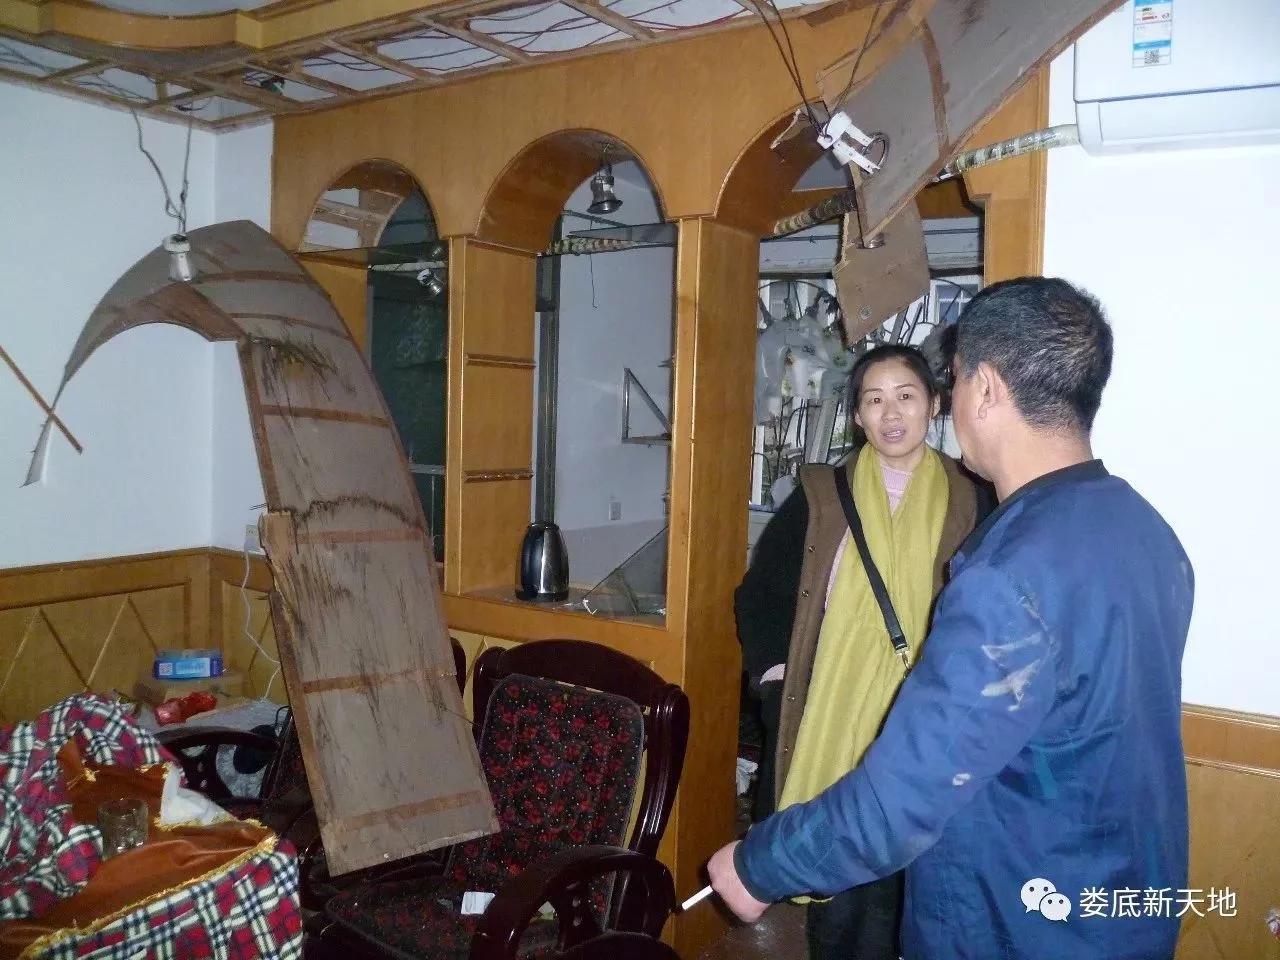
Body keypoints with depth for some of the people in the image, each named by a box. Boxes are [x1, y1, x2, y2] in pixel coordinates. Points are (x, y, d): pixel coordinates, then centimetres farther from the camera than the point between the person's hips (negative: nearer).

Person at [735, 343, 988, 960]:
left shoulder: (969, 503, 1)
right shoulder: (821, 496, 2)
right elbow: (760, 595, 6)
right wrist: (776, 679, -2)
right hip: (828, 724, 1)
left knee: (896, 894, 6)